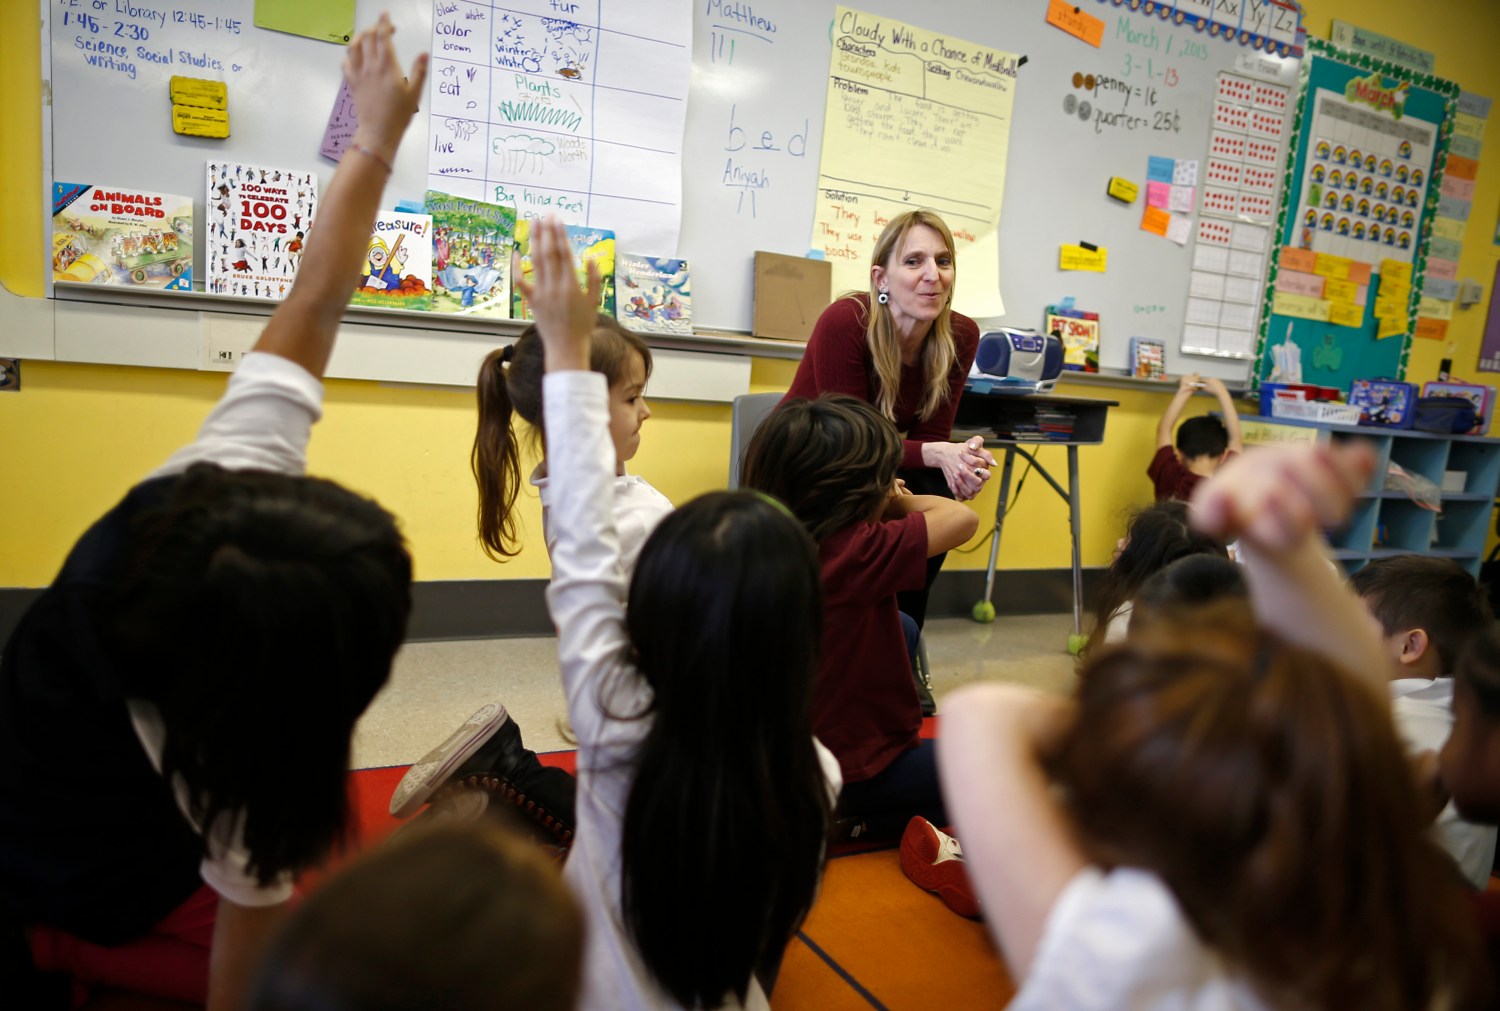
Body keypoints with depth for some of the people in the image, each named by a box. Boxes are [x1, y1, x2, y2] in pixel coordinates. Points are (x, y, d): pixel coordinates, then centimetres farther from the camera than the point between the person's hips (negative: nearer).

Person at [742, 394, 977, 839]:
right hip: (855, 770, -7)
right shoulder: (855, 553, -30)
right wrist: (906, 502, -10)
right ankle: (869, 822, 0)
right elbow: (961, 518, -28)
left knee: (904, 625, 28)